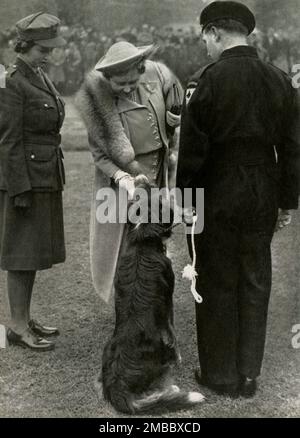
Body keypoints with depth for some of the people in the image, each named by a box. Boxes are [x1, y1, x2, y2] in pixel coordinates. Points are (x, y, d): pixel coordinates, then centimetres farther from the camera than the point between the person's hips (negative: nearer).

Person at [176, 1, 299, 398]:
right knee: (255, 285, 14)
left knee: (217, 287, 9)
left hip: (216, 198, -4)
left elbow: (192, 149, -12)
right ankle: (249, 375, 25)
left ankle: (220, 375, 22)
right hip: (263, 199, 5)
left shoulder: (207, 81, -12)